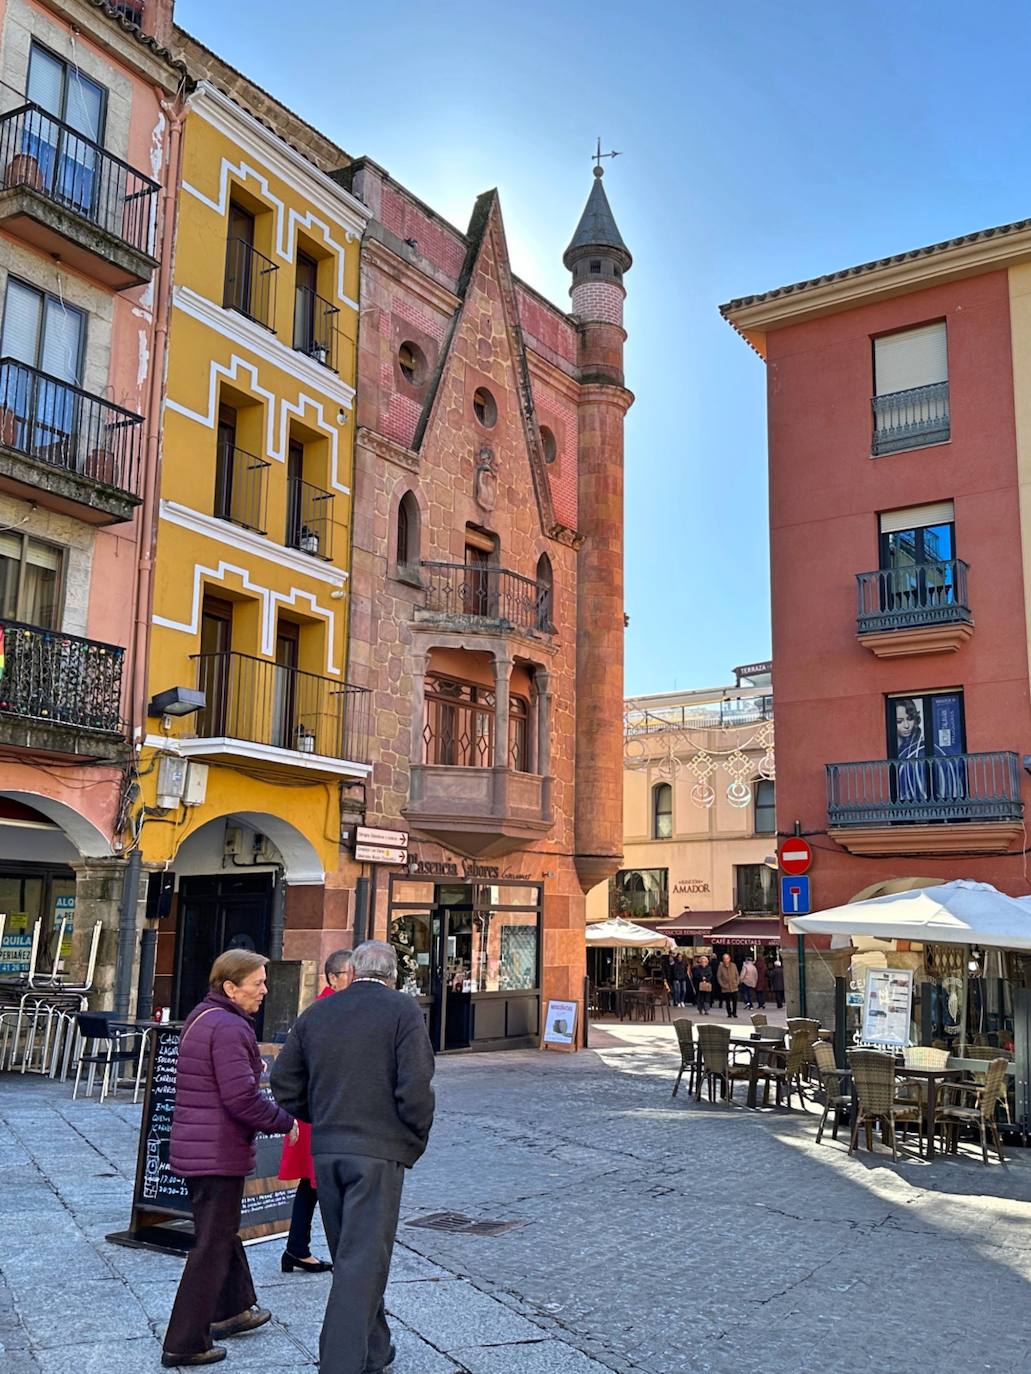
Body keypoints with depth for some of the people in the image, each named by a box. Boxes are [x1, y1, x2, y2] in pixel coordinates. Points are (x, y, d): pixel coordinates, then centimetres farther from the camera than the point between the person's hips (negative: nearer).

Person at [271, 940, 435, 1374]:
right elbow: (415, 1085, -15)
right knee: (363, 1261, -1)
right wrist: (417, 1139, 0)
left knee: (351, 1256, 19)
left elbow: (283, 1080, 9)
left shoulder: (316, 1013, 8)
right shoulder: (404, 1011, -7)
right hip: (379, 1151, -5)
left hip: (326, 1151, 6)